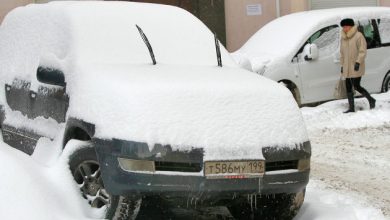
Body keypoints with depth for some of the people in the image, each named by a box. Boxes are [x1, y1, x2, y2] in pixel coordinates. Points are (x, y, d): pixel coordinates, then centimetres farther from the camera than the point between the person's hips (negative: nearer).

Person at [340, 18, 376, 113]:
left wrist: (358, 62, -23)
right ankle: (351, 108, 12)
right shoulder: (343, 38, 14)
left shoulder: (358, 36, -9)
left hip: (356, 67, -8)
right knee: (348, 88, 6)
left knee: (356, 86, -10)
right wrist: (342, 65, 17)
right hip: (347, 68, 8)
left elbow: (363, 51, -14)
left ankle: (371, 100, 9)